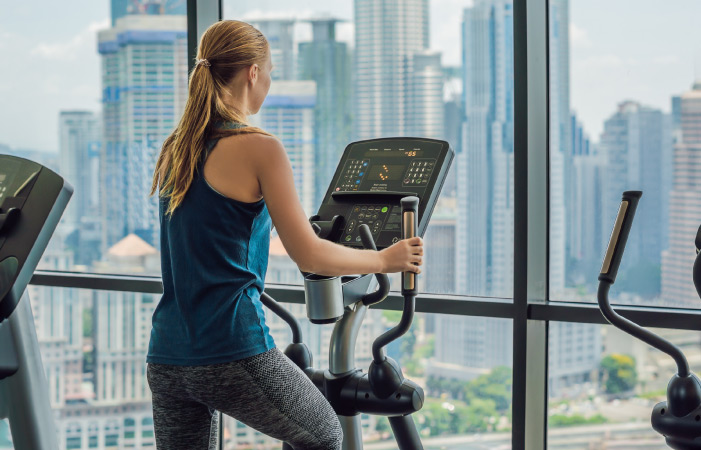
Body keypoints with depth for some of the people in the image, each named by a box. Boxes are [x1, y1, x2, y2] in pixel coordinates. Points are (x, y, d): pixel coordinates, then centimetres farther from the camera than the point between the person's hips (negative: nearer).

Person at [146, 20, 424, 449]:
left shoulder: (173, 151, 12)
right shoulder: (259, 148, -10)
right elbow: (309, 255, -11)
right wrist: (385, 260, 5)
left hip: (166, 358, 7)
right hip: (234, 353, -6)